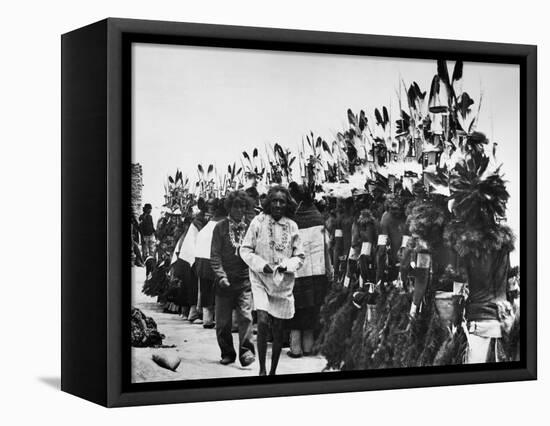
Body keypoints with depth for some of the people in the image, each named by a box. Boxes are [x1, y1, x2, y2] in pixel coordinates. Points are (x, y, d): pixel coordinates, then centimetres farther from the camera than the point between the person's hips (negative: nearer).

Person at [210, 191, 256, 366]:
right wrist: (221, 276, -10)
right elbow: (215, 255, 0)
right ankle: (227, 353, 19)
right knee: (223, 321, 6)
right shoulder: (220, 227, 2)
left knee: (245, 316, -13)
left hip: (245, 281, -1)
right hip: (225, 281, 1)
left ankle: (246, 351, -10)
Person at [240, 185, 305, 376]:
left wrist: (287, 266, -11)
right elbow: (245, 250, 0)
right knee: (263, 321, -20)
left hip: (283, 281, 3)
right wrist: (262, 265, -13)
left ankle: (273, 371, 21)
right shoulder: (258, 222, -4)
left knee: (278, 329, 7)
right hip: (261, 279, -3)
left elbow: (299, 256, 8)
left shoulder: (292, 226, 3)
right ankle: (262, 369, -9)